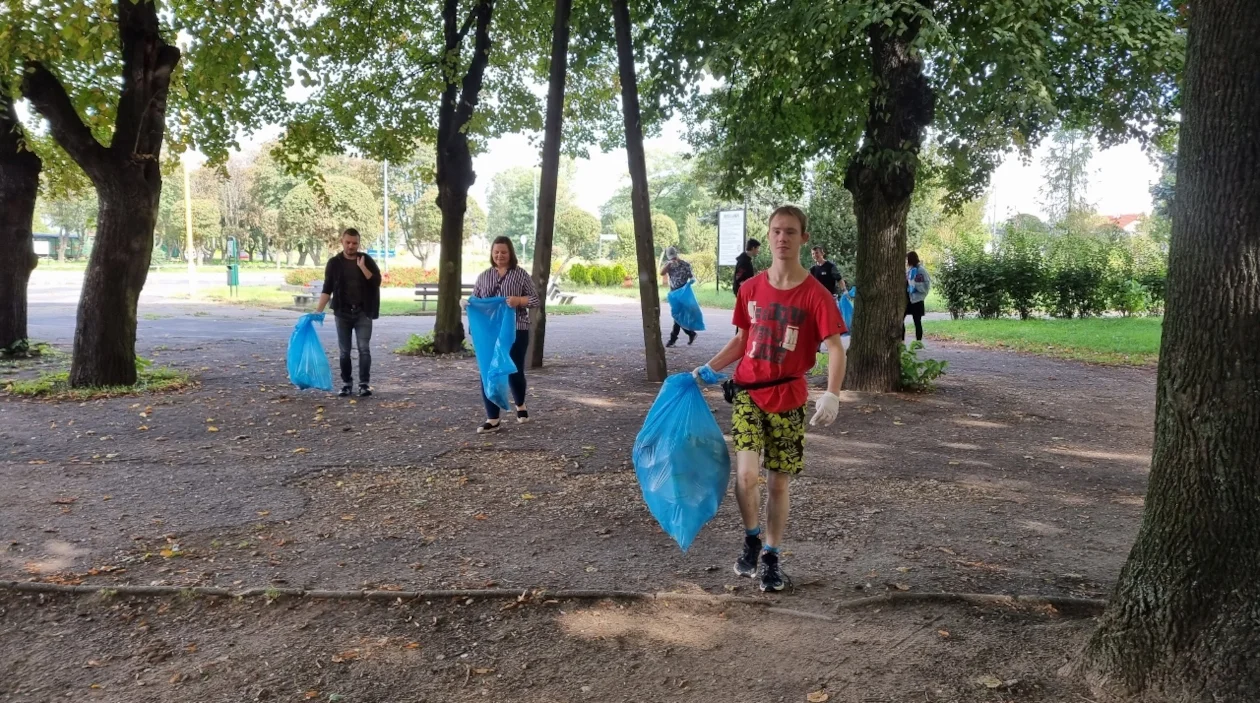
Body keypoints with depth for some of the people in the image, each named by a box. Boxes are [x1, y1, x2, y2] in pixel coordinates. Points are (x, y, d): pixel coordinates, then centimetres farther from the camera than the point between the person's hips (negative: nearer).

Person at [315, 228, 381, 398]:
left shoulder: (366, 260, 3)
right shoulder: (334, 263, 2)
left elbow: (376, 282, -6)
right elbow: (327, 289, 0)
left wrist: (362, 267, -15)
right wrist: (318, 310, -8)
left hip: (363, 312, -1)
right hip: (342, 312, 1)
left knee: (364, 348, -7)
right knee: (344, 351, 5)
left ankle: (364, 384, -4)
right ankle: (346, 383, 15)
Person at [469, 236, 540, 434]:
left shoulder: (521, 274, 1)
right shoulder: (484, 276, 10)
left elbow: (535, 299, -2)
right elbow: (475, 299, 15)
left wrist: (519, 300, -20)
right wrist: (467, 303, -8)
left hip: (516, 331, -3)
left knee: (515, 371, 6)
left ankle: (520, 405, 36)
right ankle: (492, 419, 4)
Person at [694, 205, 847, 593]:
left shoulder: (815, 294, -9)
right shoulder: (751, 288, 3)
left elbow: (835, 347, -15)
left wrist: (832, 394, -30)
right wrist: (708, 369, 7)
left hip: (788, 399, -1)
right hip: (748, 390, 2)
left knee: (779, 482, 8)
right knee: (746, 474, -16)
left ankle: (772, 556, 27)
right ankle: (752, 538, 12)